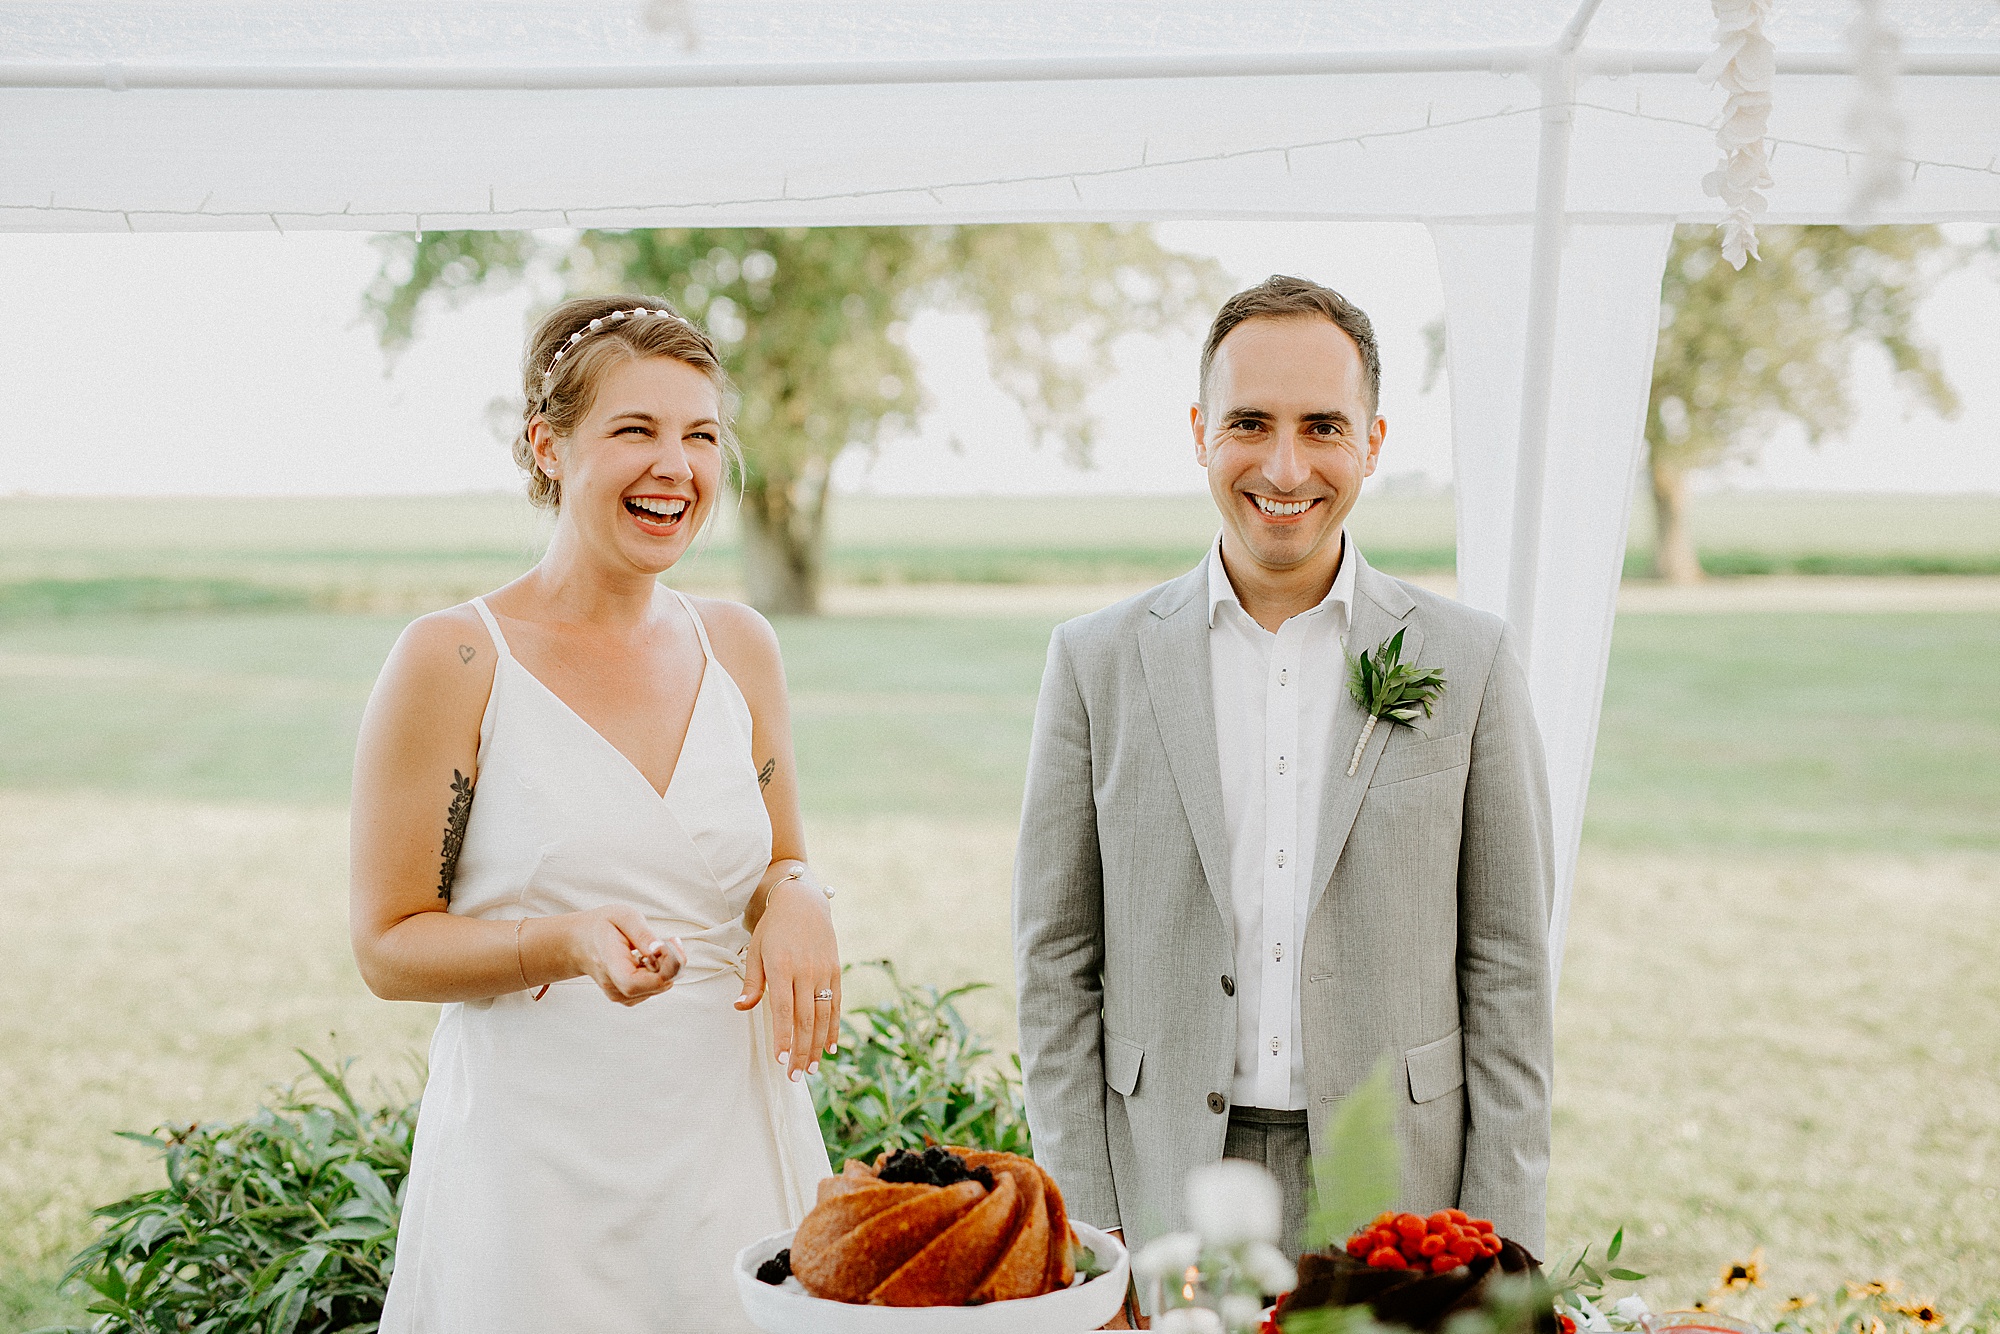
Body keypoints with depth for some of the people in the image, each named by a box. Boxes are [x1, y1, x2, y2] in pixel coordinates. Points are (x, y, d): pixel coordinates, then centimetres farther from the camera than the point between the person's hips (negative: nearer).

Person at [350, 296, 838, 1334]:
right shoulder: (454, 659, -9)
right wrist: (564, 944, -23)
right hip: (540, 1154, -4)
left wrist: (795, 897, -6)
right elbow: (389, 946, -6)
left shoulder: (737, 646, 5)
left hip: (734, 1138, 4)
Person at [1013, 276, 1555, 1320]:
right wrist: (1083, 1229, -2)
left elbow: (1505, 969, 1)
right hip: (1165, 1189, 0)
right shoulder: (1099, 662, 0)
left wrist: (1499, 1246, -3)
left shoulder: (1469, 663, 0)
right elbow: (1055, 966, 2)